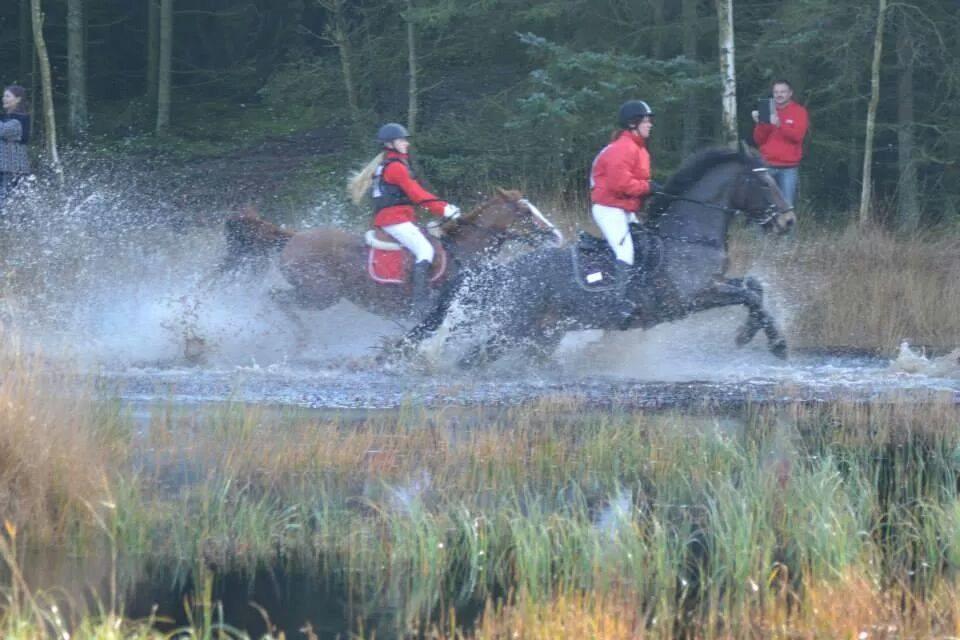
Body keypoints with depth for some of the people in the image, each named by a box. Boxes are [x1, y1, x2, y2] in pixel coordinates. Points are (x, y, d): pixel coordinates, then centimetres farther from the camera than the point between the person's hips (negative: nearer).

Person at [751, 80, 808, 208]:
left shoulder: (799, 111, 5)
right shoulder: (767, 111, 13)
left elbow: (798, 135, -11)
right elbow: (759, 140, 9)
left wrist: (779, 124, -24)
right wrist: (759, 124, -9)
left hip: (789, 168, -3)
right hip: (767, 166, 3)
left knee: (786, 205, -6)